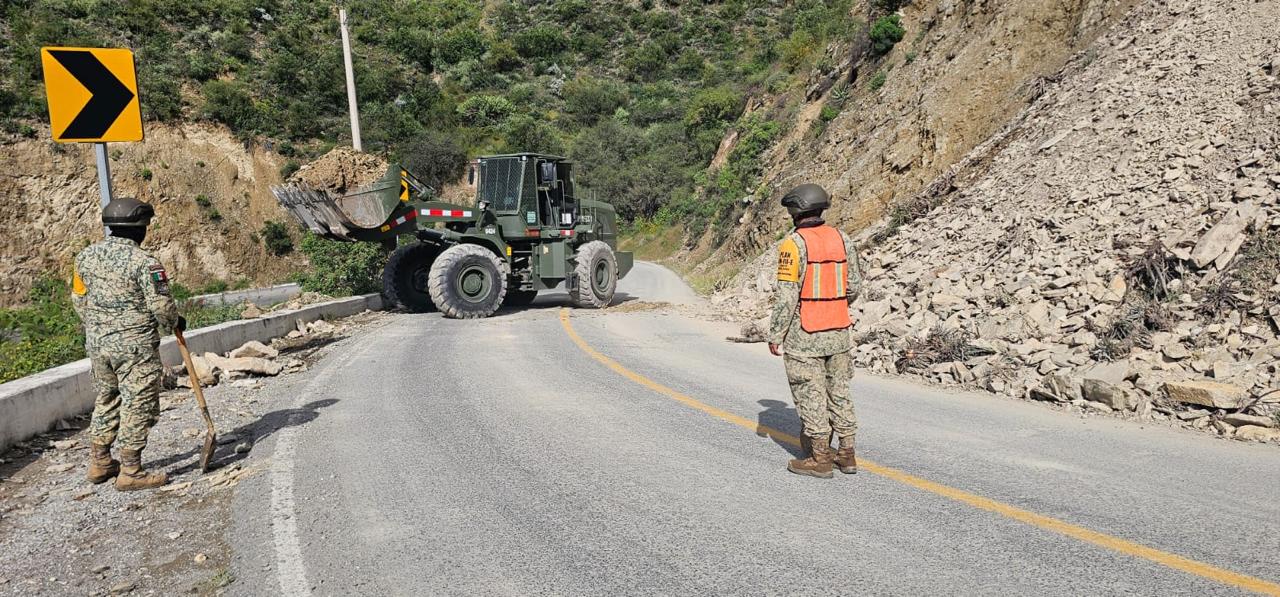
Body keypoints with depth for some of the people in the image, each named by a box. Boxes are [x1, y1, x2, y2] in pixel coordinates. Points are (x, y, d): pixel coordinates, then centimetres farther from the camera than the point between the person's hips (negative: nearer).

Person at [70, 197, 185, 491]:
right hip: (135, 345, -7)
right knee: (138, 405, 2)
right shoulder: (144, 261, -16)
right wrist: (175, 323, 5)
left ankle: (99, 462, 30)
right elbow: (162, 306, -15)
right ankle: (130, 472, 6)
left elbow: (79, 299, 14)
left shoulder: (86, 256, 5)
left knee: (106, 400, 21)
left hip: (97, 343, 7)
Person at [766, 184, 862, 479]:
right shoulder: (841, 238, 5)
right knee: (838, 391, 14)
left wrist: (775, 334, -9)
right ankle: (847, 454, 21)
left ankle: (819, 459, 9)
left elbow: (786, 295, -16)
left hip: (805, 334, -6)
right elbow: (854, 285, 9)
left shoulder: (794, 243, -14)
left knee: (811, 396, 3)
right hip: (839, 332, 6)